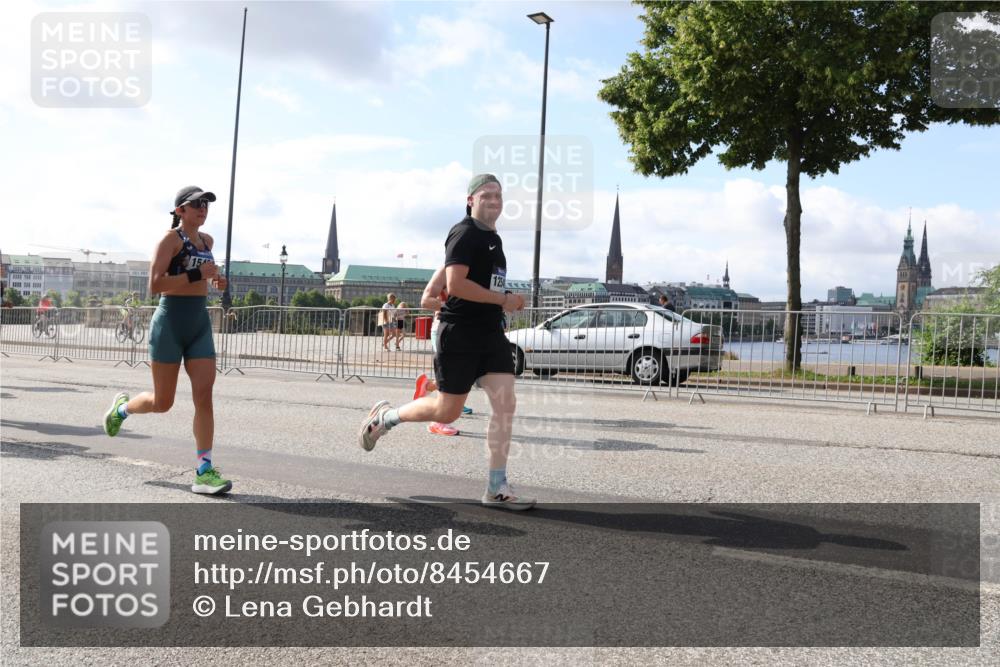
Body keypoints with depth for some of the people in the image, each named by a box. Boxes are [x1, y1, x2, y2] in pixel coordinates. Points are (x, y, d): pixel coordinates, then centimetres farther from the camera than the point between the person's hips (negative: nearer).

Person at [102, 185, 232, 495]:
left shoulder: (207, 241, 13)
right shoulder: (170, 238, -8)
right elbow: (154, 285, -18)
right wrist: (198, 275, -22)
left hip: (200, 324, 6)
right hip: (171, 322, -6)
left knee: (204, 397, -7)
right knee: (162, 402, 4)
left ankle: (204, 472, -6)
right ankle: (122, 407, 38)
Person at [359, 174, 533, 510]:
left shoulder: (494, 238, 17)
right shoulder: (465, 233, -11)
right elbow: (455, 284, -23)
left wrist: (507, 302, 14)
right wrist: (504, 300, -19)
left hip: (490, 333, 8)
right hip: (459, 333, -8)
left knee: (505, 404, -4)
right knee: (446, 412, 1)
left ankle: (497, 488, 2)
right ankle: (385, 416, 28)